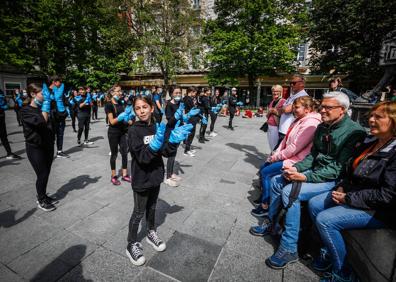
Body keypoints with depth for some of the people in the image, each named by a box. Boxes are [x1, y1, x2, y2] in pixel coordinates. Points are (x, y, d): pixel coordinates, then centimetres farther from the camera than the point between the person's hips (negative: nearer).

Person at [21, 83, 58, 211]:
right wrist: (46, 103, -22)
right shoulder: (26, 110, -12)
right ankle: (41, 201, 20)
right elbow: (41, 122, -29)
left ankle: (43, 196, 32)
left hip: (48, 146, 6)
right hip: (35, 148, -6)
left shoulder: (43, 108, 9)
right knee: (42, 175, 1)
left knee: (46, 173, 14)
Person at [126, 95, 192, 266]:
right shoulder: (133, 131, -16)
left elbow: (166, 152, -4)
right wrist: (155, 144, -40)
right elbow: (142, 157, -25)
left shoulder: (157, 128, -2)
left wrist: (174, 140, -21)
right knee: (139, 212, 11)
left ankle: (151, 233, 45)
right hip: (141, 179, -5)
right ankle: (131, 244, 32)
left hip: (155, 175, 5)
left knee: (152, 207, 22)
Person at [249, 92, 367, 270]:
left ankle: (289, 249, -14)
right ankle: (270, 224, 17)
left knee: (289, 191, -27)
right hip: (316, 171, 9)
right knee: (276, 180, 2)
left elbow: (340, 167, -22)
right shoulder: (322, 128, 10)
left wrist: (306, 177, -27)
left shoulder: (353, 132, -16)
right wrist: (296, 168, -6)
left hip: (334, 180, -9)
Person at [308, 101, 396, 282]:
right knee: (314, 204, -2)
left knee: (325, 219, -22)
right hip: (352, 193, 9)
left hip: (379, 210, -8)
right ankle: (331, 252, 14)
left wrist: (348, 198, -19)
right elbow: (352, 171, 16)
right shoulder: (370, 142, 8)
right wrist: (342, 187, 0)